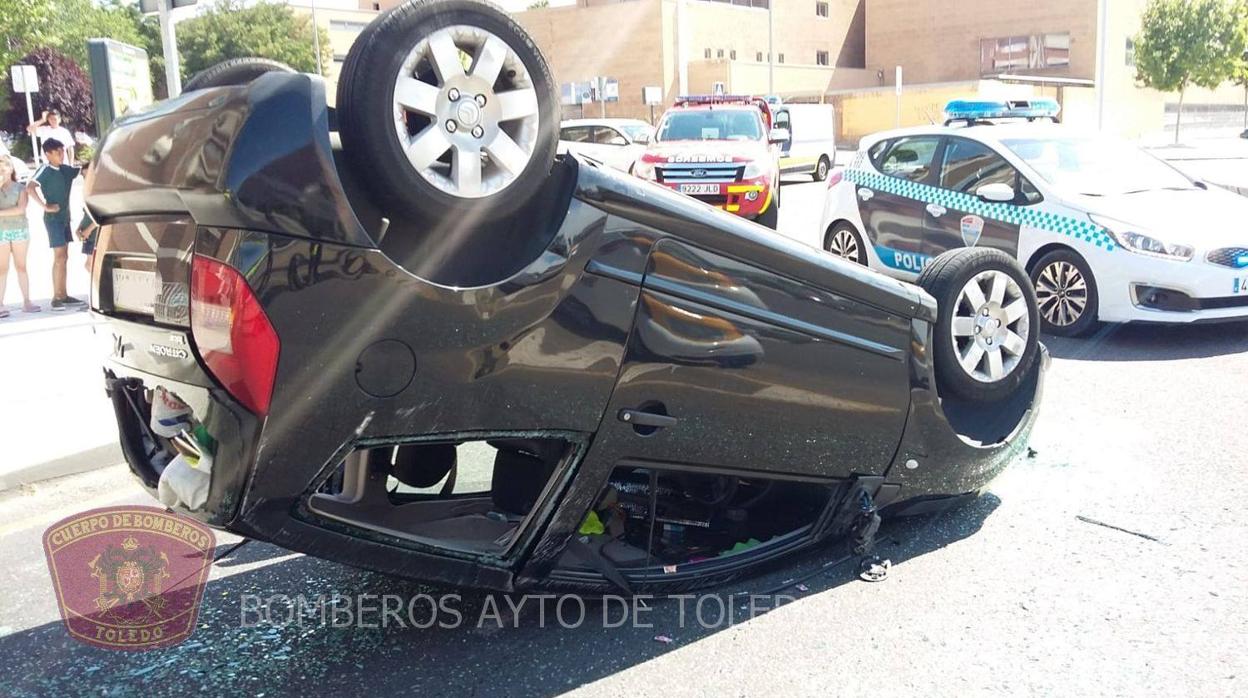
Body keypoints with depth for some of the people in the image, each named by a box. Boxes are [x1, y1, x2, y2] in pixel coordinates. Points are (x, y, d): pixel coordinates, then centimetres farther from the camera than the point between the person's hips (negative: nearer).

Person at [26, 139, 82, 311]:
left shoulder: (66, 170, 8)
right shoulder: (45, 170, -13)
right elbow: (30, 187, -26)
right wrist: (45, 206, -24)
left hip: (65, 217, 8)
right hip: (53, 218, -8)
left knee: (64, 257, 9)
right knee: (59, 257, -11)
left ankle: (63, 295, 15)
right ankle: (56, 297, -10)